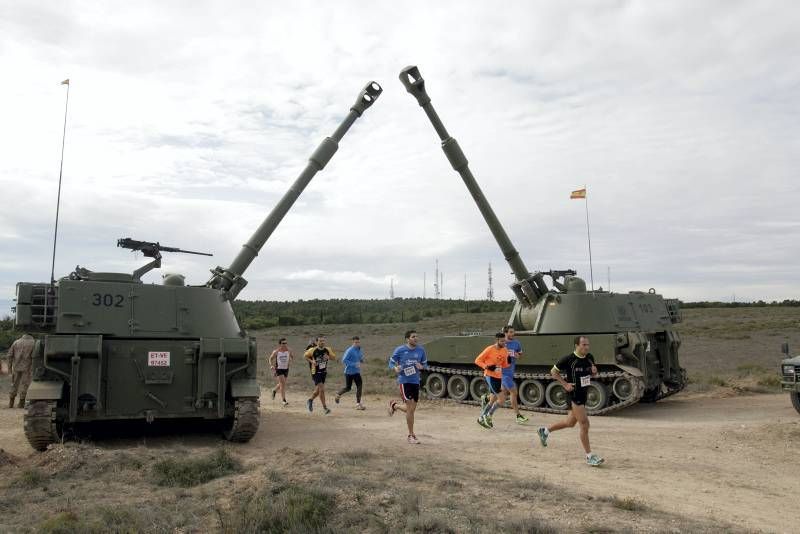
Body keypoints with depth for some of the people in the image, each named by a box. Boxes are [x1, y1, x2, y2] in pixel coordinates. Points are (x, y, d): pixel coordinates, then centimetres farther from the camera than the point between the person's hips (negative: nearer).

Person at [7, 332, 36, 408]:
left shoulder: (16, 342, 10)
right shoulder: (33, 343, -1)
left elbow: (10, 355, 5)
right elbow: (33, 357, -10)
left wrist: (9, 368, 9)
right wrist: (33, 370, -7)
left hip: (16, 367, 3)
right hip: (27, 368, -3)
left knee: (15, 384, 14)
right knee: (24, 385, 3)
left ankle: (11, 402, 15)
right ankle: (21, 403, 2)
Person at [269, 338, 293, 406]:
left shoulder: (288, 351, -3)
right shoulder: (276, 352, -10)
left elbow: (292, 358, 11)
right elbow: (271, 359, 2)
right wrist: (271, 366, -12)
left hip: (286, 369, 4)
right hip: (278, 369, -4)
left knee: (282, 384, 15)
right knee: (282, 383, -13)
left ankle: (274, 390, 47)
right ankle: (283, 399, -6)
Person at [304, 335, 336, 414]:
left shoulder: (328, 350, -2)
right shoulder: (312, 350, -13)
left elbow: (334, 357, 8)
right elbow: (305, 355, 3)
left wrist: (328, 357, -14)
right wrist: (311, 361, -13)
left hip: (324, 372, 5)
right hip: (315, 372, -5)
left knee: (318, 390, 16)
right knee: (321, 389, -13)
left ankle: (310, 400, 42)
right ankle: (325, 407, -4)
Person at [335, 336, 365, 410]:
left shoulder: (359, 350, 8)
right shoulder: (350, 350, -15)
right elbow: (344, 360, -19)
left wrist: (362, 359, -5)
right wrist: (354, 364, -24)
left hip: (357, 372, 6)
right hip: (349, 372, -6)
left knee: (359, 386, -7)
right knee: (348, 388, 4)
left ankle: (358, 403, -3)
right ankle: (338, 395, 32)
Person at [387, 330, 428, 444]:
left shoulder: (421, 350, 2)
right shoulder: (400, 350, -8)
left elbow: (425, 364, 13)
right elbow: (391, 363, 1)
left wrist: (421, 367, -10)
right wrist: (395, 369, -20)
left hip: (416, 381, 5)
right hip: (404, 381, -5)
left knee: (412, 409, 11)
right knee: (410, 408, -10)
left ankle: (395, 405, 41)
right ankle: (411, 436, 5)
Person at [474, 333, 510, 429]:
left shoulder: (505, 350, 4)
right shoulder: (490, 349, -15)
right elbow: (477, 360, -10)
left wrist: (509, 362, -7)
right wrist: (487, 367, -23)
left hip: (498, 377, 7)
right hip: (490, 376, -7)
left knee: (492, 401, 14)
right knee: (502, 398, -12)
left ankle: (482, 418, 29)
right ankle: (488, 416, 5)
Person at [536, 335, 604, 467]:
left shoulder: (590, 357, 1)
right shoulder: (568, 359, -16)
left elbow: (593, 375, 16)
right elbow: (553, 371, -5)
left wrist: (594, 371, -8)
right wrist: (565, 384, -14)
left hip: (583, 394, 7)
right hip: (574, 395, -7)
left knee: (570, 423, 19)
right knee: (584, 424, -8)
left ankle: (545, 431, 39)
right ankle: (589, 456, 4)